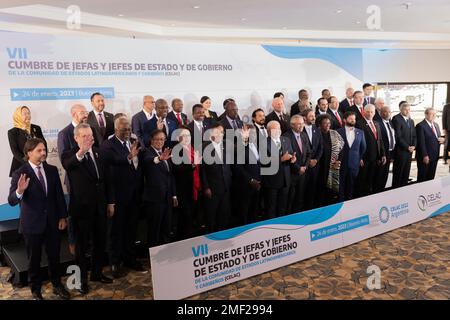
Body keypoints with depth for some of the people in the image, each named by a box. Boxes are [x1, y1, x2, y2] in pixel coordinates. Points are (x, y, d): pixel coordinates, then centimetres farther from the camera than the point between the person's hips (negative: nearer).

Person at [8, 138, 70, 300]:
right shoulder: (20, 173, -13)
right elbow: (12, 201, -20)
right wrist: (19, 191, -41)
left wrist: (62, 217, 3)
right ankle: (36, 290, 32)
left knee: (54, 256, 16)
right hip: (32, 224, -3)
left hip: (52, 221, 3)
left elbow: (59, 195, 5)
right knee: (34, 259, 13)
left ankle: (57, 285, 35)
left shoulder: (52, 170, 0)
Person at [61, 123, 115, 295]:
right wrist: (80, 152, -57)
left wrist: (110, 202, 8)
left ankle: (97, 273, 35)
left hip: (100, 207, 5)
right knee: (82, 245, 8)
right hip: (81, 207, -5)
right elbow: (67, 165, -36)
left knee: (100, 242, 16)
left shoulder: (98, 153, 4)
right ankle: (82, 279, 23)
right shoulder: (69, 155, -10)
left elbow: (107, 178, 9)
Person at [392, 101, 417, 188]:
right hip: (400, 151, -7)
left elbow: (414, 135, 18)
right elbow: (398, 136, -16)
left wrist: (413, 146, 0)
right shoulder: (396, 119, -10)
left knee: (406, 174, 10)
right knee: (398, 173, -1)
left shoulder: (411, 120, 16)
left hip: (409, 151, 7)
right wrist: (407, 147, -13)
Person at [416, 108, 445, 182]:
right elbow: (421, 143, -16)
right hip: (425, 157, -7)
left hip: (435, 156, 8)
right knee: (422, 178, 3)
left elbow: (437, 138, 23)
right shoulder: (420, 126, -12)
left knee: (431, 177, 12)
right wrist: (425, 156, -19)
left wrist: (442, 140, -1)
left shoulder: (436, 125, 14)